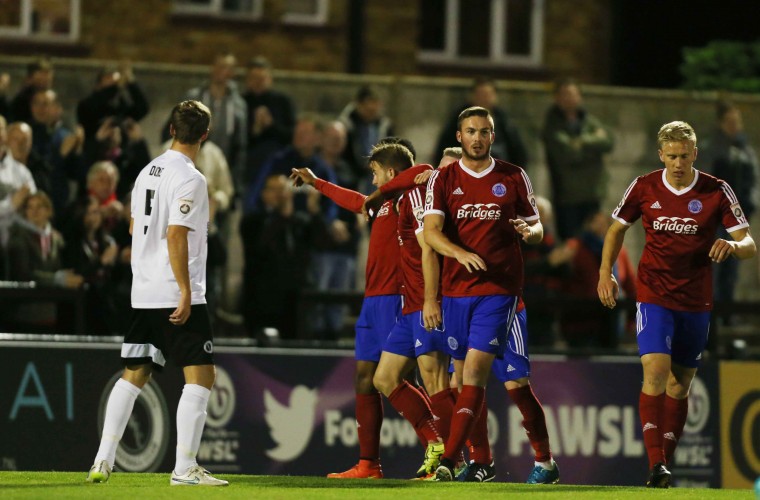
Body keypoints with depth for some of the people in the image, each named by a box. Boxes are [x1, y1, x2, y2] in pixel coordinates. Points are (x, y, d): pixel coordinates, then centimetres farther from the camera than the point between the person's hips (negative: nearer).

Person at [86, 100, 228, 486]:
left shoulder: (148, 173, 13)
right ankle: (185, 468, -11)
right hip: (176, 294, -8)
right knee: (201, 376, -5)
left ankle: (103, 461, 9)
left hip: (143, 294, 8)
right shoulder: (190, 179, -12)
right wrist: (186, 292, -18)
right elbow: (176, 237, -19)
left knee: (134, 375, 13)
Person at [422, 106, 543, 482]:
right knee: (465, 373, 8)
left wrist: (530, 231, -14)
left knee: (475, 369, -15)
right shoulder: (443, 179, 4)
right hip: (456, 288, 3)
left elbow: (537, 228, 11)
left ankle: (449, 460, -23)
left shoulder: (514, 178, 5)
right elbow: (430, 231, -8)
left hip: (499, 288, -3)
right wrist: (461, 253, -27)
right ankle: (481, 461, 20)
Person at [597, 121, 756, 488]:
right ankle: (656, 465, -23)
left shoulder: (717, 192, -6)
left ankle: (664, 463, 20)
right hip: (653, 295, -1)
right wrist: (605, 273, -1)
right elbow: (617, 229, 12)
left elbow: (748, 243, -6)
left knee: (679, 386, 8)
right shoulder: (643, 188, -3)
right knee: (656, 372, -19)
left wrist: (733, 246, -29)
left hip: (696, 301, 1)